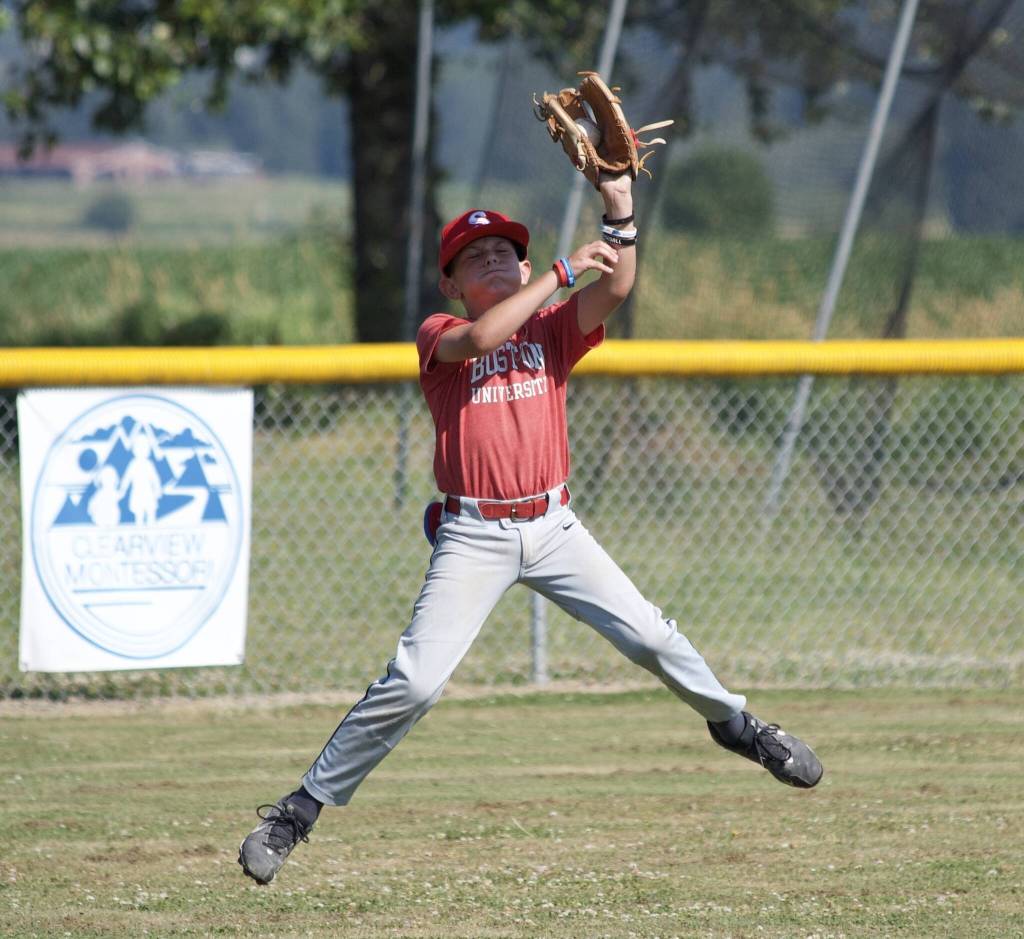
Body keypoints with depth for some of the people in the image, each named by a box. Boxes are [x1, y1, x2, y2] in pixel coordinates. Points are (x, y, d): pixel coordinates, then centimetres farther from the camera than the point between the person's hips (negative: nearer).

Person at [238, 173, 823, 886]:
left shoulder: (552, 330, 8)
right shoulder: (439, 337, 0)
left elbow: (615, 288, -10)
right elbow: (482, 336, -24)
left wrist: (619, 211, -24)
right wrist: (564, 270, -23)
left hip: (554, 526, 3)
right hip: (474, 535, -3)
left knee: (652, 638, -2)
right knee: (414, 682, -13)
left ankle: (732, 721, 26)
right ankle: (303, 808, -5)